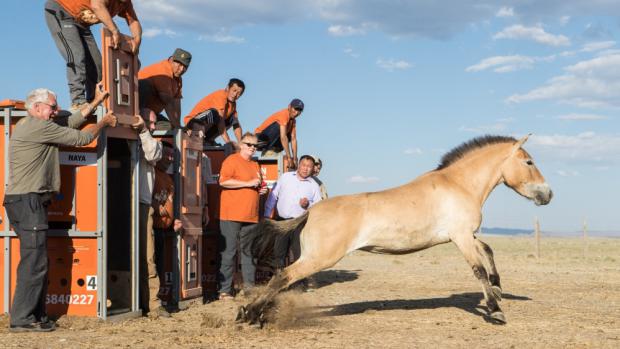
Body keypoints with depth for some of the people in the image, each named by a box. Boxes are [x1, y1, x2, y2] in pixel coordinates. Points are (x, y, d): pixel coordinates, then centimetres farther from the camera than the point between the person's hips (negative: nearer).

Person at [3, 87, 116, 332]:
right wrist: (103, 123, 12)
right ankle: (22, 319, -9)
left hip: (28, 202, 11)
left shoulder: (27, 126, 20)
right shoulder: (39, 126, -10)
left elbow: (70, 123, 23)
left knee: (35, 263, 11)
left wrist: (95, 102, 27)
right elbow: (81, 138, -5)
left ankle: (36, 316, 14)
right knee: (34, 263, -10)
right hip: (28, 201, -11)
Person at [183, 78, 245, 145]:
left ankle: (208, 139, 0)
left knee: (233, 118, 3)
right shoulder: (221, 95, -18)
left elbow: (237, 124, 7)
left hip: (206, 127, 9)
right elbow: (220, 120, -27)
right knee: (213, 113, -34)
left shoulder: (233, 103, 8)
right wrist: (228, 142, -32)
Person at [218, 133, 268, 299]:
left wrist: (262, 190, 11)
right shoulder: (232, 160, -3)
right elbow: (223, 181, -18)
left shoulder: (255, 165, 21)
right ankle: (225, 290, -4)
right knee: (229, 252, -6)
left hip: (251, 216, 8)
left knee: (249, 252, 10)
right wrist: (248, 183, -16)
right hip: (232, 215, -8)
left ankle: (249, 286, 16)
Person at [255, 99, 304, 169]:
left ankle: (272, 151, 2)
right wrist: (289, 158, -33)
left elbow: (293, 139, 0)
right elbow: (283, 137, -30)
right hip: (260, 137, -9)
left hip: (269, 139, 9)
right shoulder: (284, 115, -22)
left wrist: (295, 159, -9)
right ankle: (268, 151, -18)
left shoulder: (293, 120, 5)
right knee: (278, 125, -28)